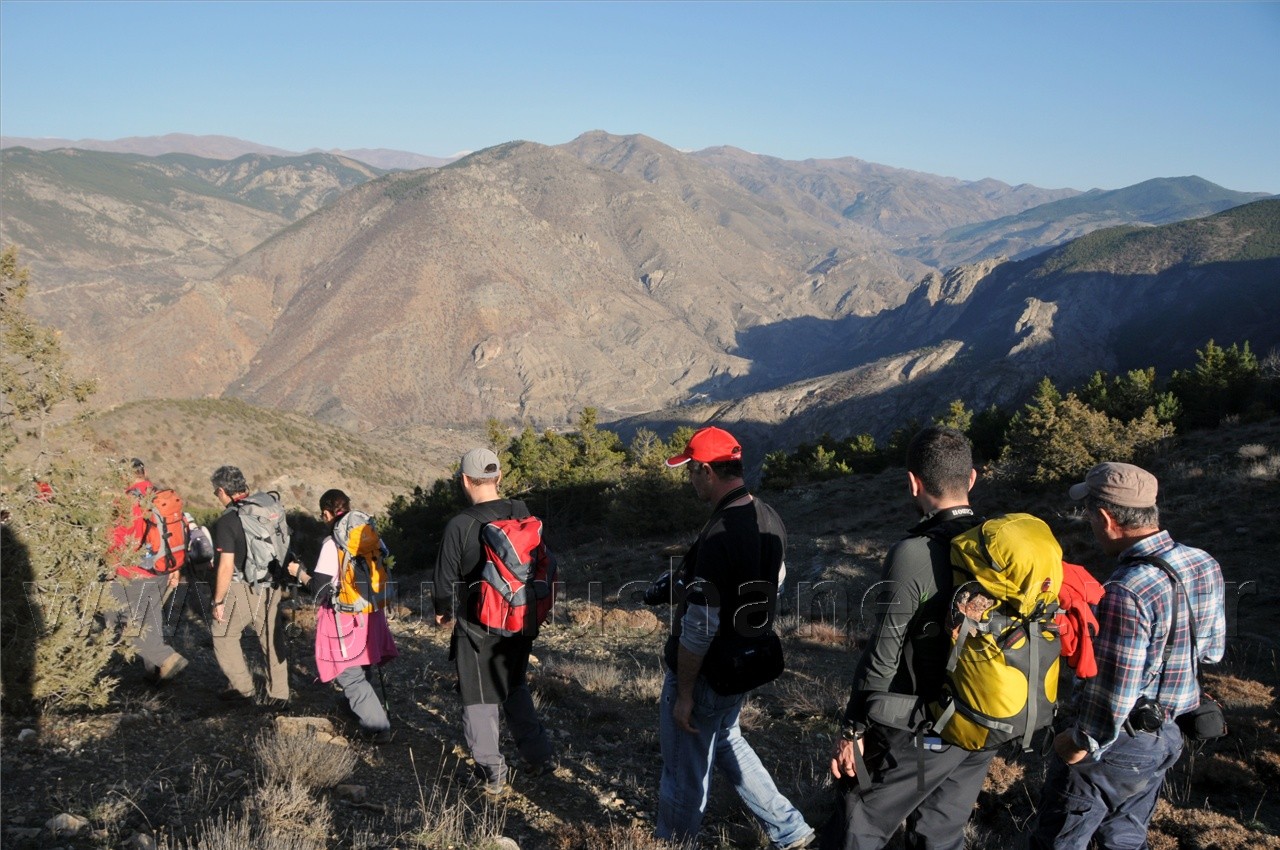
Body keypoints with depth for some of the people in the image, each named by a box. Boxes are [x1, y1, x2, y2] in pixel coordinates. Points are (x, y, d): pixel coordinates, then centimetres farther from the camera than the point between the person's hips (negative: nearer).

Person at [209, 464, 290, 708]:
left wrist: (218, 601, -8)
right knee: (272, 640, 12)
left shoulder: (227, 521, -16)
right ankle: (279, 695, 17)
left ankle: (242, 688, 20)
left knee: (224, 637, 16)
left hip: (242, 589, -6)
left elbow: (226, 566, -18)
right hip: (271, 587, 6)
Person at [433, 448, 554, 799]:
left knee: (479, 702, 10)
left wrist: (443, 611, 10)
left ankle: (495, 778, 18)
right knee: (515, 689, 26)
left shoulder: (459, 526, -20)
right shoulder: (523, 514, -5)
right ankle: (540, 756, 25)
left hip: (477, 628, -5)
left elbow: (446, 581, -11)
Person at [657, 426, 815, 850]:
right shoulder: (769, 520, -2)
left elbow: (699, 628, -26)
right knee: (725, 741, 29)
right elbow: (775, 583, 15)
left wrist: (683, 695, -16)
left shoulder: (718, 536, -29)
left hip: (705, 674, -9)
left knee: (685, 768, 12)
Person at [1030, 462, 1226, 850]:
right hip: (1167, 736, 8)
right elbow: (1212, 650, 8)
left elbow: (1112, 695, -28)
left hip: (1115, 744, -8)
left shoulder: (1126, 594, -33)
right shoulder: (1205, 566, -7)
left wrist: (1082, 743, -13)